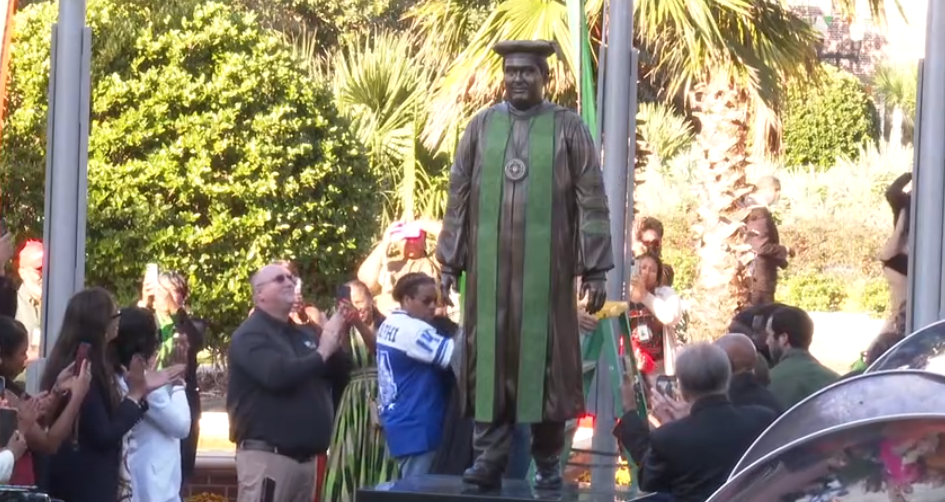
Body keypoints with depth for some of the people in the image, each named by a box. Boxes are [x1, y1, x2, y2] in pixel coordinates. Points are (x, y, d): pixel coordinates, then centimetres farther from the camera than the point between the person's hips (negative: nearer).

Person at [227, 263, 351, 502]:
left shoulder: (301, 335, 19)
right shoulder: (251, 335, -7)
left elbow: (340, 372, 15)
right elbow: (277, 374, -24)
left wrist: (335, 346, -5)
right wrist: (322, 352, -15)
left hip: (305, 457, 8)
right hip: (266, 455, -8)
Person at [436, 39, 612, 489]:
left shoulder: (568, 128, 0)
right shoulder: (481, 126, 7)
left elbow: (592, 201, -1)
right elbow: (458, 197, 9)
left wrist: (595, 268, -6)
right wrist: (449, 261, 4)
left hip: (546, 266, -2)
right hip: (490, 264, 2)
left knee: (544, 357, 2)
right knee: (489, 356, 1)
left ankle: (547, 460, 11)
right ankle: (489, 457, 3)